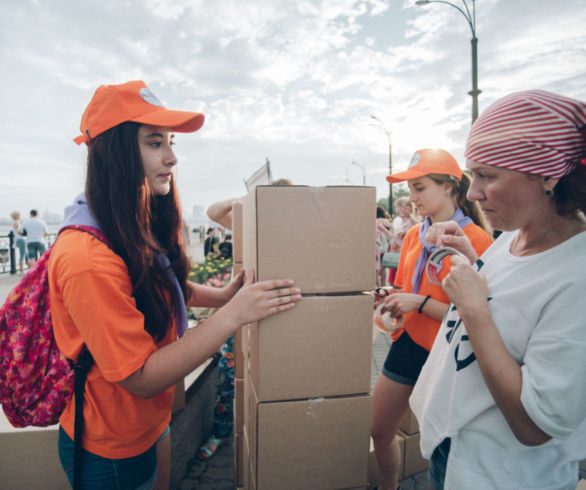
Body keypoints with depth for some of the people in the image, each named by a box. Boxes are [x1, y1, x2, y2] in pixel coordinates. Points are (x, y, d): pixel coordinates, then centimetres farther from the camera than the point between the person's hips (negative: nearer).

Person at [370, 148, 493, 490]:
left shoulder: (477, 240, -14)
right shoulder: (414, 235, 5)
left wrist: (420, 303, -23)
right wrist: (388, 299, -3)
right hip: (407, 343, 6)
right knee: (380, 432, 17)